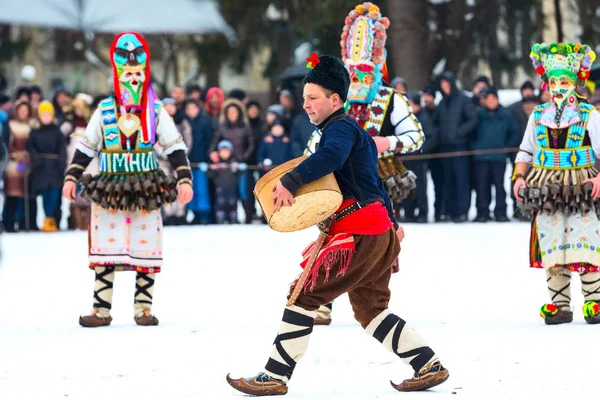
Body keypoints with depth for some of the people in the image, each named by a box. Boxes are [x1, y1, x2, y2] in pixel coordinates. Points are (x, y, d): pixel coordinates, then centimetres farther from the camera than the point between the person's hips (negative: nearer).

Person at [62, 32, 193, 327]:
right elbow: (85, 147, 8)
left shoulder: (156, 111, 1)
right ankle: (101, 309, 2)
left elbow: (175, 147, 1)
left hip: (146, 190, 0)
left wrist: (184, 179, -8)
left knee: (145, 247, 2)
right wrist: (72, 177, 2)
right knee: (106, 248, 0)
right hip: (109, 189, 0)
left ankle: (143, 307, 9)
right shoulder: (104, 111, 3)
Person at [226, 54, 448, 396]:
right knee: (371, 310, 18)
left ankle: (275, 377, -9)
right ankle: (429, 366, 16)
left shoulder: (340, 127, -9)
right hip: (381, 231, 10)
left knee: (305, 294, -8)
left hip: (358, 233, -10)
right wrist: (391, 222, 37)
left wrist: (290, 182, -39)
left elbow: (330, 157, -33)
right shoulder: (355, 131, 23)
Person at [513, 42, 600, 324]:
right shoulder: (538, 116, 9)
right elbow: (526, 151, 16)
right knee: (551, 247, 5)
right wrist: (519, 177, 3)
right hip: (547, 191, 3)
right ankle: (559, 305, 11)